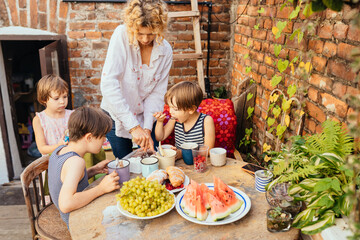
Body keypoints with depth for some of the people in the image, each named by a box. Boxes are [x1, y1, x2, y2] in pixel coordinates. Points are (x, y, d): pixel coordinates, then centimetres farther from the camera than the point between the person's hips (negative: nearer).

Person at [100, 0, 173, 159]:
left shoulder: (165, 51, -11)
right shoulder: (122, 35, -21)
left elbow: (157, 94, -8)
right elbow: (108, 84, -29)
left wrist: (147, 129, -19)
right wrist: (133, 126, -33)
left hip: (146, 114, 2)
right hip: (117, 114, -2)